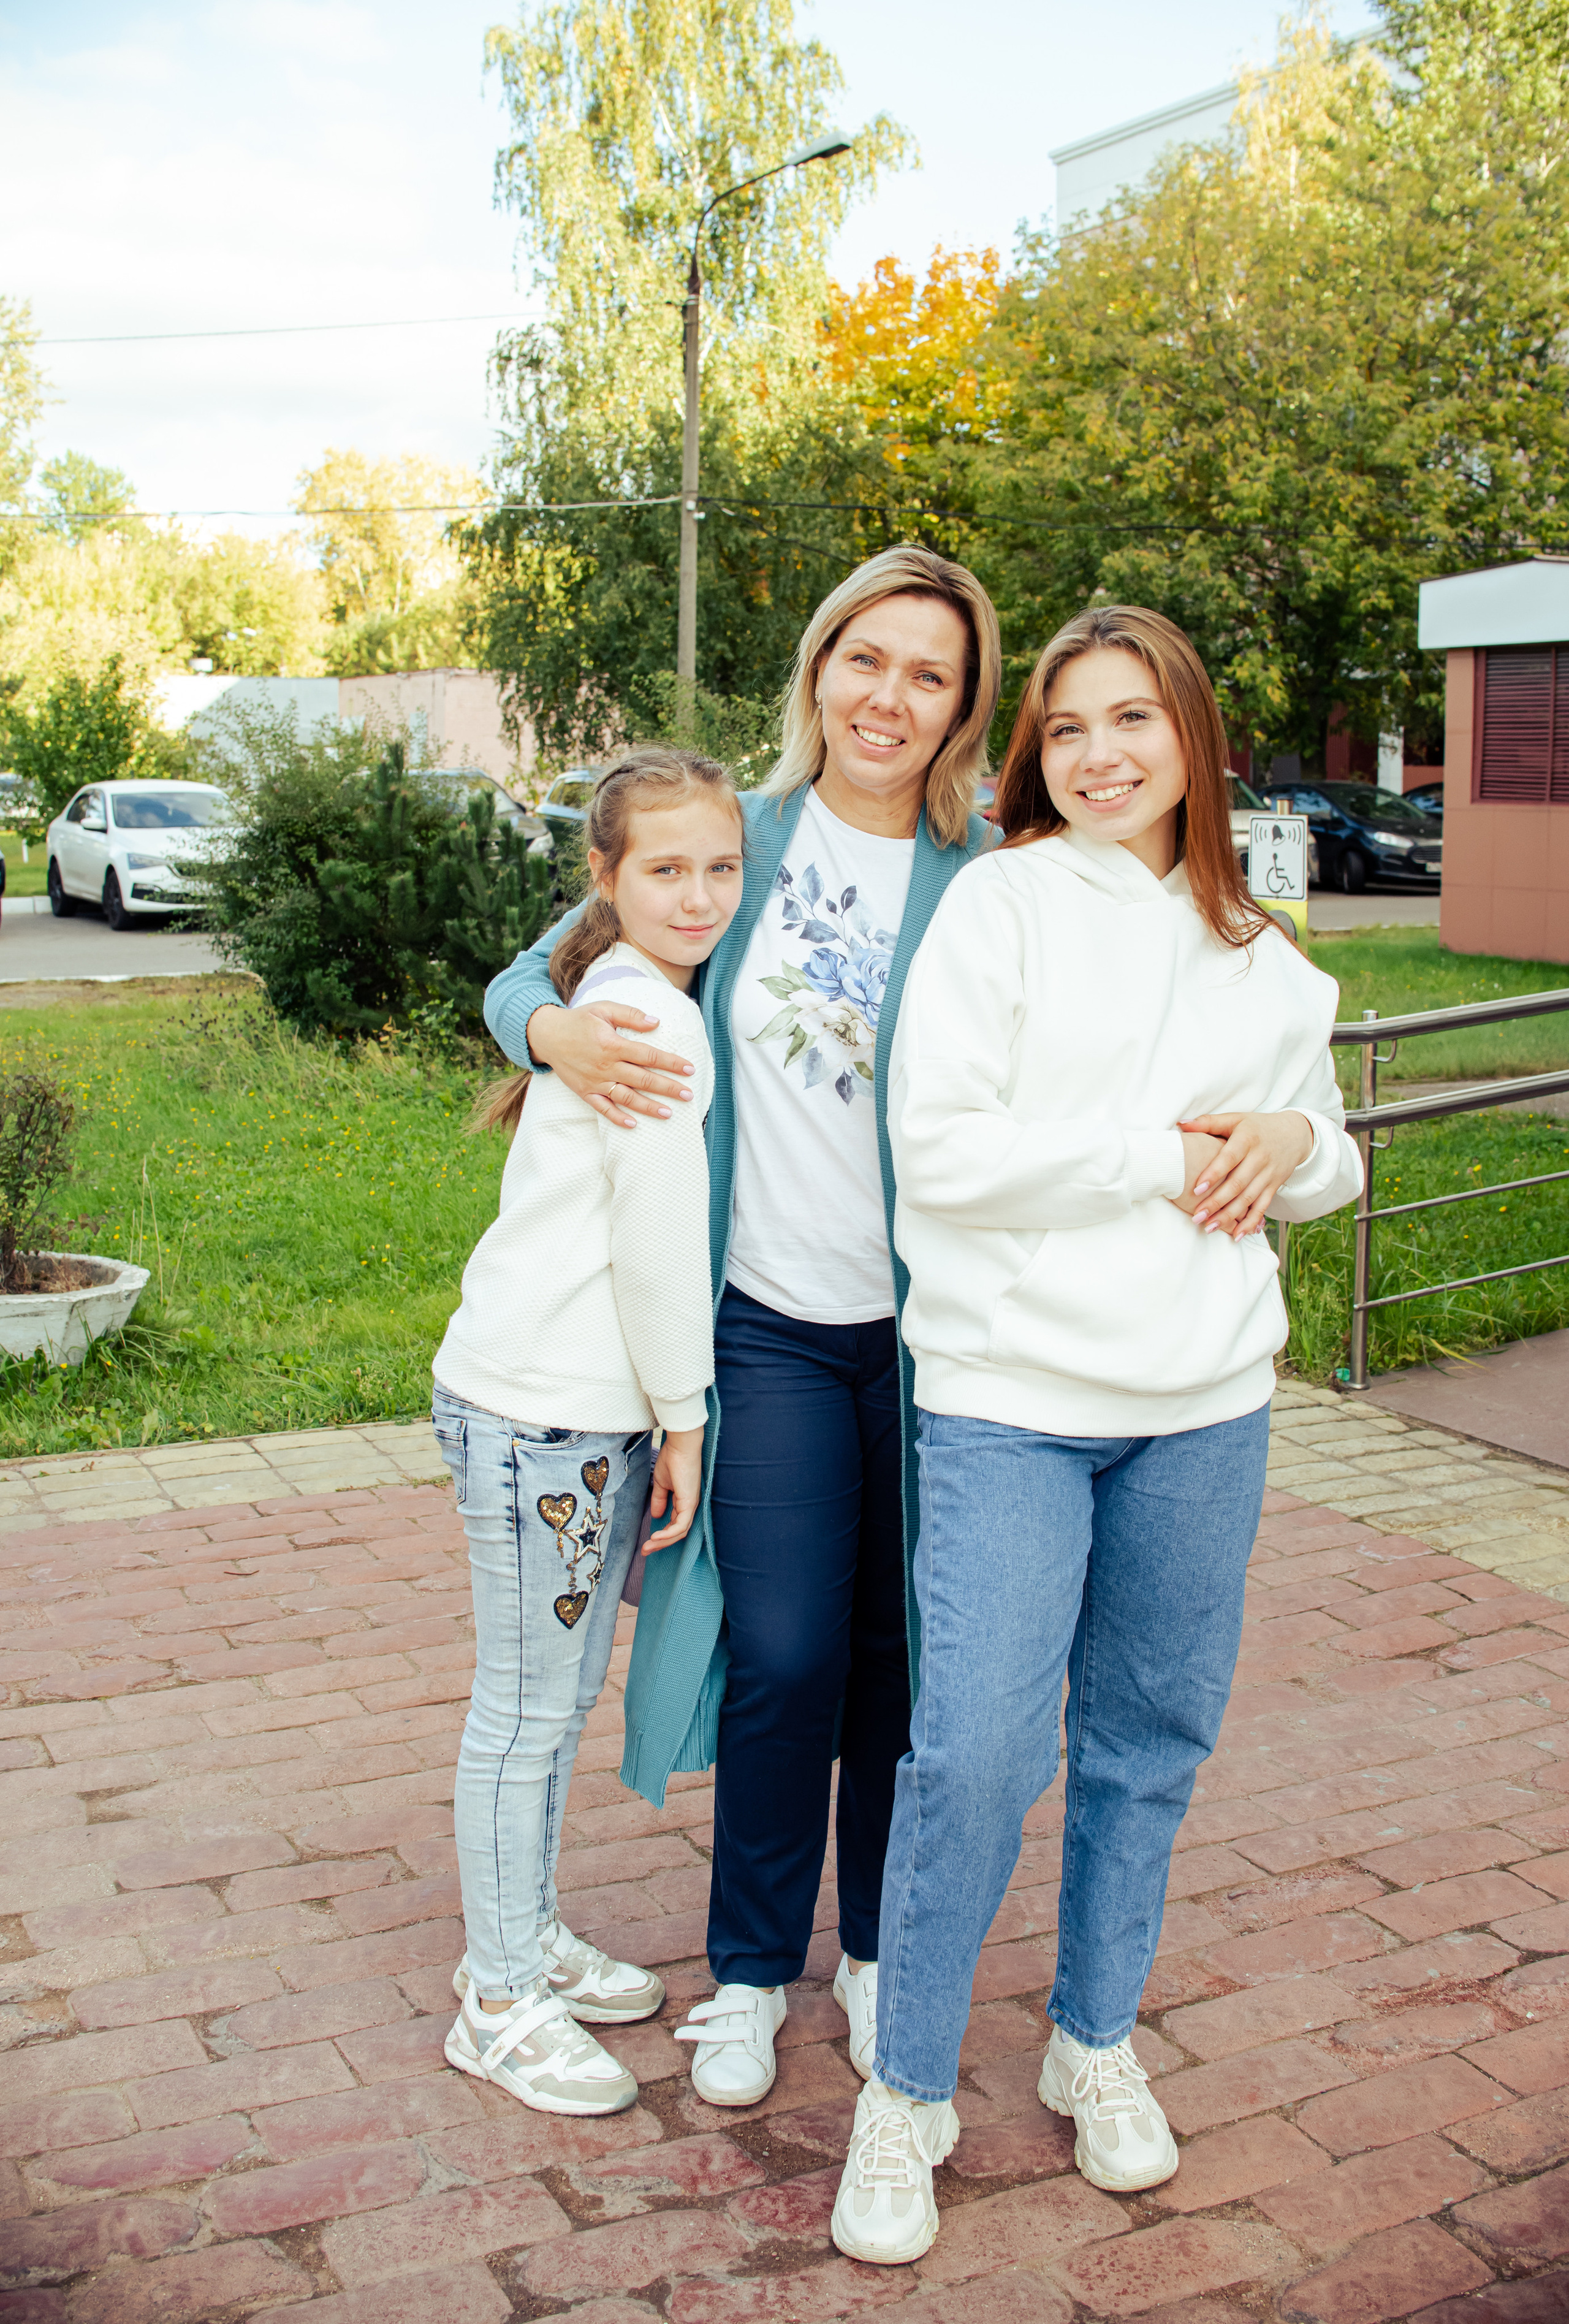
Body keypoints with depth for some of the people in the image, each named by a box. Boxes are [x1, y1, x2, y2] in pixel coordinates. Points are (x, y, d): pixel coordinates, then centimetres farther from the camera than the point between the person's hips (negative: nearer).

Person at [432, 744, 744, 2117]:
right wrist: (684, 1413, -7)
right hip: (543, 1409, -10)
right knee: (529, 1709, 2)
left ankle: (530, 1940, 34)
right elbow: (660, 1238, -16)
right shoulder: (648, 1022, -17)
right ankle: (500, 2003, 15)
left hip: (592, 1405, 10)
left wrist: (663, 1410, 15)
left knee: (566, 1692, 19)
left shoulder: (622, 1003, 14)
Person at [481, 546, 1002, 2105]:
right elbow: (527, 978, 9)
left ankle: (880, 1948, 32)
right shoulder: (739, 837, 2)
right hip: (770, 1318, 0)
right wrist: (557, 1030, -15)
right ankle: (752, 1969, 23)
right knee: (784, 1655, 1)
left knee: (900, 1655, 11)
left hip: (928, 1330, 0)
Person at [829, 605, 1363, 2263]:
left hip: (1206, 1409, 5)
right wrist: (1153, 1155, -14)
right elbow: (940, 1149, -13)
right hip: (1009, 1397, -5)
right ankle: (907, 2093, 13)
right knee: (976, 1752, -9)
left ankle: (1095, 2045, 35)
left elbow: (1322, 1154, 20)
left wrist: (1292, 1145, -3)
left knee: (1151, 1739, 14)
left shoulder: (1259, 955, 12)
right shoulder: (998, 904, -4)